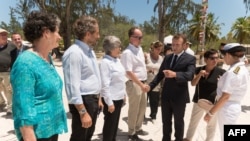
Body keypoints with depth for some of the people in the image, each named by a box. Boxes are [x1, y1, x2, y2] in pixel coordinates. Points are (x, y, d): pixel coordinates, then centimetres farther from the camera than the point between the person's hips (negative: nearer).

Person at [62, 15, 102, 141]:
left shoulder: (90, 50, 10)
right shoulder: (74, 53, -21)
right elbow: (73, 86, -25)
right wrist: (83, 112, -23)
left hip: (93, 100, 9)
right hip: (83, 102, -9)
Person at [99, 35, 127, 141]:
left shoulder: (117, 60, 8)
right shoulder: (105, 62, -18)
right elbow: (105, 84, -21)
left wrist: (124, 94, 15)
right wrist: (109, 102, -19)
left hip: (119, 97, 8)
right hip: (111, 99, -8)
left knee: (115, 123, 21)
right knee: (109, 125, 9)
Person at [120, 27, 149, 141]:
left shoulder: (140, 49, 9)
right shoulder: (127, 52, -19)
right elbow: (129, 72, -24)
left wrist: (143, 84, 16)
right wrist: (141, 85, -24)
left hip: (141, 83, 9)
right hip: (134, 84, -9)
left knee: (142, 107, 20)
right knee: (134, 109, 5)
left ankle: (138, 128, 40)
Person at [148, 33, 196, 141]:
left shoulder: (190, 59, -8)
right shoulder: (167, 57, 7)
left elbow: (190, 75, -24)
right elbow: (160, 74, 7)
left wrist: (175, 74, -42)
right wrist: (151, 86, -6)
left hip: (179, 97, -4)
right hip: (166, 95, 4)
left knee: (178, 122, 15)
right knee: (166, 121, 18)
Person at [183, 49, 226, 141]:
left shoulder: (221, 72, -11)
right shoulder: (198, 70, -4)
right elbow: (193, 83, -11)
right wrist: (199, 74, -26)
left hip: (213, 102, -2)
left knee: (211, 125, 16)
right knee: (193, 121, 19)